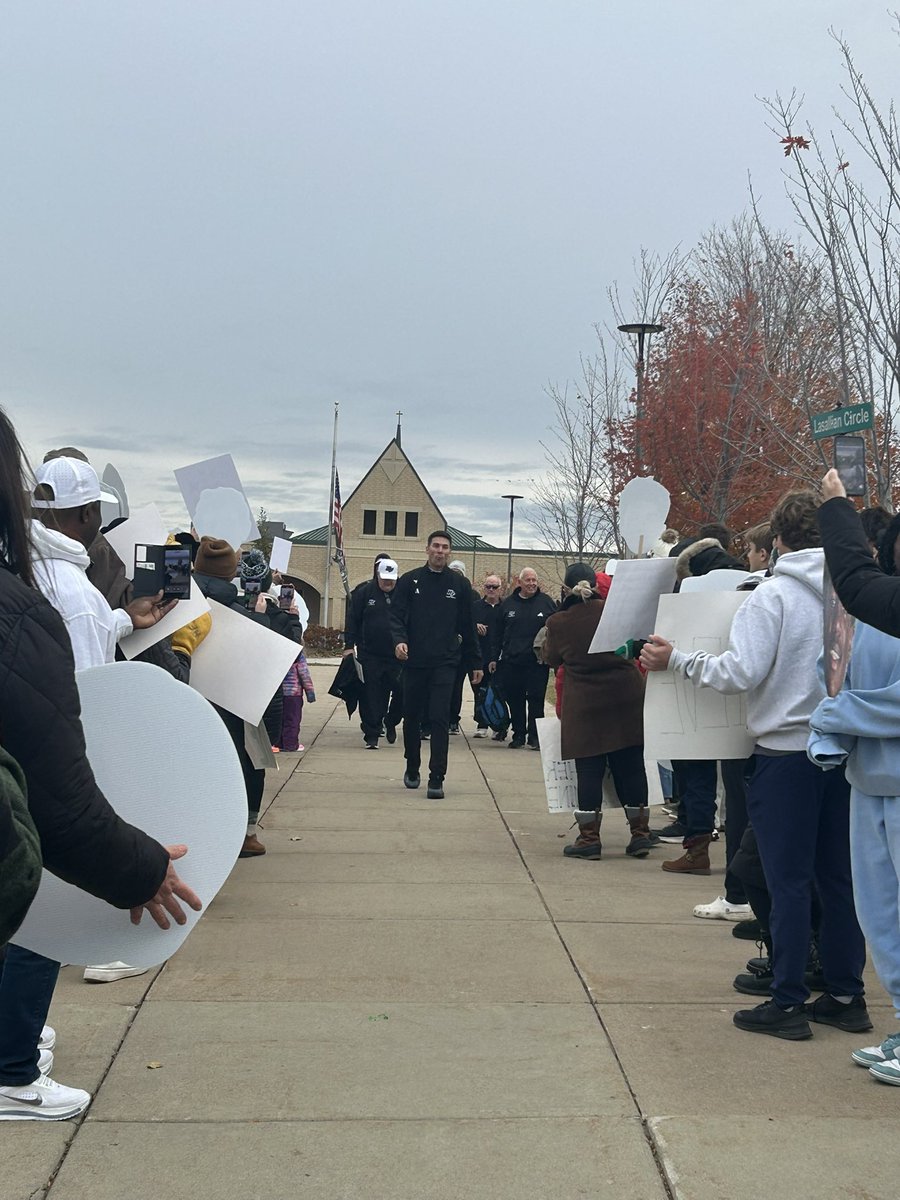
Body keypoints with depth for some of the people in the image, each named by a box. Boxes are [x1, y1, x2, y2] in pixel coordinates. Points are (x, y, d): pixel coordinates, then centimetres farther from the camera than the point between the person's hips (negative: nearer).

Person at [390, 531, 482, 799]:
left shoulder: (460, 584, 6)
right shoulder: (410, 581, 4)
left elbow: (467, 626, 9)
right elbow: (397, 615, -1)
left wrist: (475, 663, 9)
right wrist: (399, 640, -22)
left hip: (445, 663, -1)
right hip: (414, 661, 1)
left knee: (440, 720, -9)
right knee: (412, 718, 12)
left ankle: (436, 779, -7)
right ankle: (412, 769, 31)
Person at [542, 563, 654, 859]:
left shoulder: (558, 622, -7)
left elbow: (551, 658, 10)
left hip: (584, 704, -2)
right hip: (626, 698, 2)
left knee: (589, 770, 3)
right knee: (630, 765, 8)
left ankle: (589, 837, 5)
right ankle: (640, 833, 13)